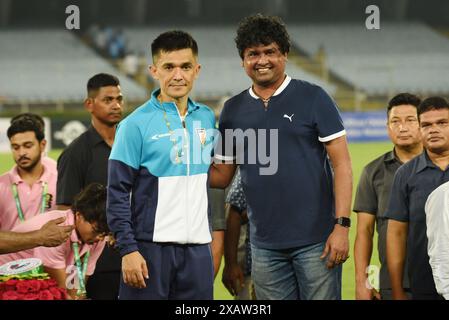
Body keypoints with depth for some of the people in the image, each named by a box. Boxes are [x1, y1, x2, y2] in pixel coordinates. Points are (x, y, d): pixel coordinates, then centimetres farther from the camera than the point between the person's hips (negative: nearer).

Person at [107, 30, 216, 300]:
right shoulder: (136, 124, -5)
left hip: (198, 247, 5)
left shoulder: (207, 118, 10)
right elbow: (118, 193, -7)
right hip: (151, 247, -5)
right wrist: (128, 249, -14)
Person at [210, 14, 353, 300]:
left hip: (315, 240, -4)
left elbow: (341, 163, -5)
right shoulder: (233, 110, 10)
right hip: (265, 245, 4)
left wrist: (342, 225, -14)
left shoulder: (312, 98, -2)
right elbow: (222, 176, 15)